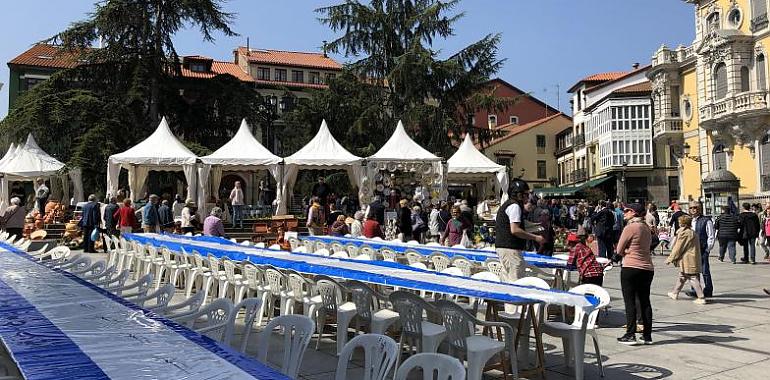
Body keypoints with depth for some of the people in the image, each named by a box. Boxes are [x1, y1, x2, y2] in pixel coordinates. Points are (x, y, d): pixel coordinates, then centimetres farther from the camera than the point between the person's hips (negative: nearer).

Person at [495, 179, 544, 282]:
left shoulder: (506, 205, 20)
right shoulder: (514, 206, -11)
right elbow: (515, 230, -20)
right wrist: (535, 237, -14)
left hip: (502, 246, 10)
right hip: (510, 248, -10)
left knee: (506, 278, 12)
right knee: (516, 280, -11)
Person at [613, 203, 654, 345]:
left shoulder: (630, 227, -12)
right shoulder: (646, 227, 11)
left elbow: (619, 250, -7)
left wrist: (616, 257, 15)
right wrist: (618, 256, 13)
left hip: (631, 268, -7)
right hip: (647, 268, 7)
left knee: (630, 302, -1)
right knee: (645, 301, 11)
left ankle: (630, 335, -1)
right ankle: (647, 335, 15)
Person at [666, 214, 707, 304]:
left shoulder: (684, 233, -17)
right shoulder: (691, 232, 12)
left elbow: (678, 248, -14)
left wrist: (670, 259, -6)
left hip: (688, 261, -10)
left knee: (693, 278, -5)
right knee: (681, 276, 20)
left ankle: (701, 298, -3)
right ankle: (675, 293, 32)